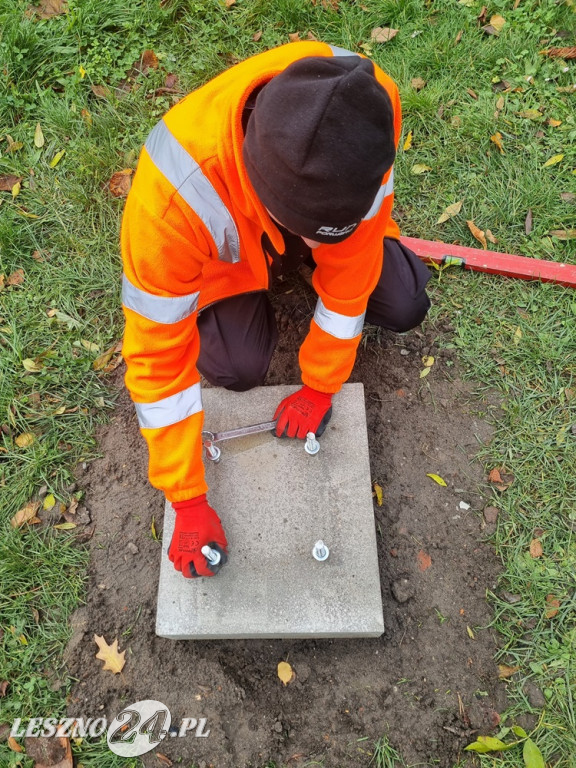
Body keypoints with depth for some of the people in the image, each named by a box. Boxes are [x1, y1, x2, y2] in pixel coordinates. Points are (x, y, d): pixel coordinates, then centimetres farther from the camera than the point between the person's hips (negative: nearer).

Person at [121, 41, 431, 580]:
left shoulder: (367, 107, -38)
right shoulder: (174, 198, -44)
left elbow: (352, 256, -25)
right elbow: (157, 356, -33)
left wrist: (318, 387, -17)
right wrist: (187, 500, -26)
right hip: (226, 249, -1)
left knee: (404, 308, -13)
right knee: (238, 369, -17)